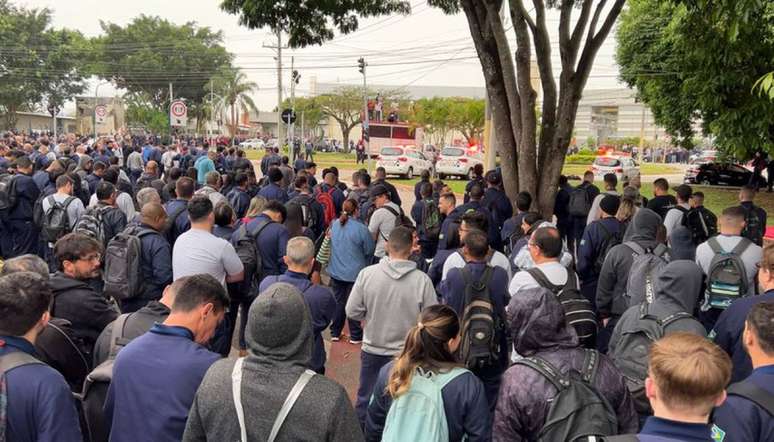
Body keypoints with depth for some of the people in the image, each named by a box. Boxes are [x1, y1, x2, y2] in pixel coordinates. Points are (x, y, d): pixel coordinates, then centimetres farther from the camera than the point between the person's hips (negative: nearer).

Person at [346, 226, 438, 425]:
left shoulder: (367, 274, -16)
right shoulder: (422, 280, -20)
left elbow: (352, 312, -9)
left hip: (372, 351, 1)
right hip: (408, 354, -1)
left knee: (365, 400, 21)